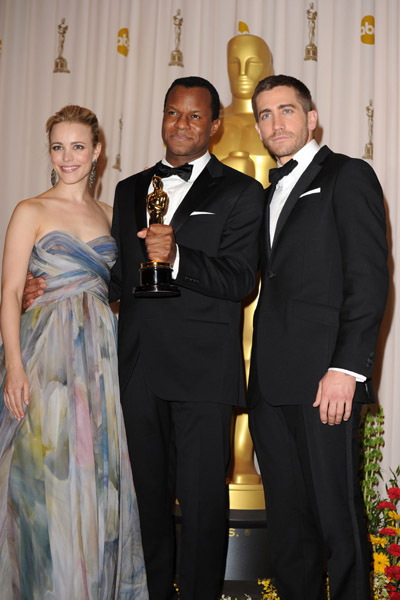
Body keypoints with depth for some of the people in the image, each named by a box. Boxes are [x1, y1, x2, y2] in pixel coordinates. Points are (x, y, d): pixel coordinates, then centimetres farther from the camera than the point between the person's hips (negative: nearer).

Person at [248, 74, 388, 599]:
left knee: (338, 517, -2)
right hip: (271, 384, 7)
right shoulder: (271, 192, 23)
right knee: (287, 521, 12)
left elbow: (369, 277, -9)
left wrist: (346, 366, -18)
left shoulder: (348, 176, 1)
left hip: (323, 380, -7)